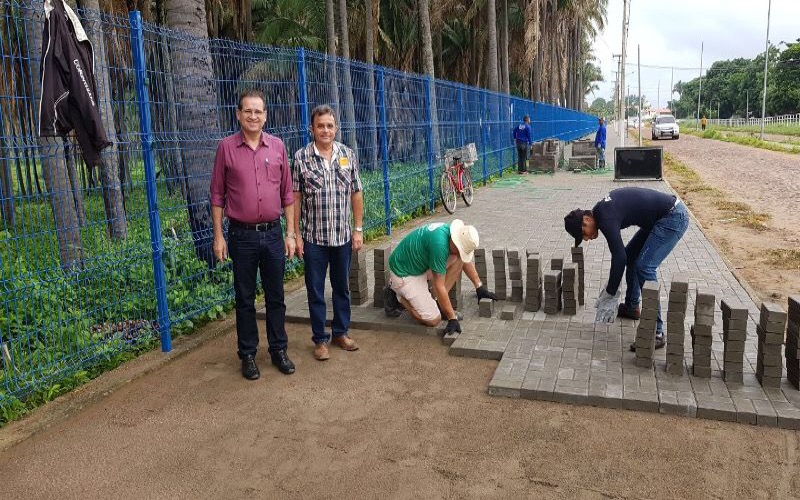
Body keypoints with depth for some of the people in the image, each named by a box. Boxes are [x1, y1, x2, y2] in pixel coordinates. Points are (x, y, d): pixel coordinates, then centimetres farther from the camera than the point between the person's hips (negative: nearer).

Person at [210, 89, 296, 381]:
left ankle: (279, 350, 24)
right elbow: (217, 195, 1)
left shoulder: (277, 146, 4)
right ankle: (248, 354, 22)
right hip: (242, 235, -2)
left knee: (276, 296, 10)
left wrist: (290, 233, 4)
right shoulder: (226, 147, -2)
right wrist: (218, 236, -3)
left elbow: (287, 194, 7)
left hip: (273, 233, 2)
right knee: (245, 298, 9)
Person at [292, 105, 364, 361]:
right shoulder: (301, 157, -5)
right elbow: (295, 198, -3)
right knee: (316, 291, 7)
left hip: (343, 237, 2)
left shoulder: (348, 155, 2)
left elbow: (356, 194, 6)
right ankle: (320, 339, 22)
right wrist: (297, 235, -5)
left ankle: (341, 333, 32)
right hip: (314, 238, -2)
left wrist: (358, 229, 3)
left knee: (342, 287, 15)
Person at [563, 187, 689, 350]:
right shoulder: (601, 210, 7)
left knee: (644, 267, -15)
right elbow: (620, 252, 17)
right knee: (630, 255, 18)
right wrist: (611, 287, 20)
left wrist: (610, 295, -16)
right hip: (660, 217, 11)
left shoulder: (605, 218, -22)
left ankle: (656, 332, -12)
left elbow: (619, 257, -24)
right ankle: (632, 307, 33)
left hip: (674, 217, -11)